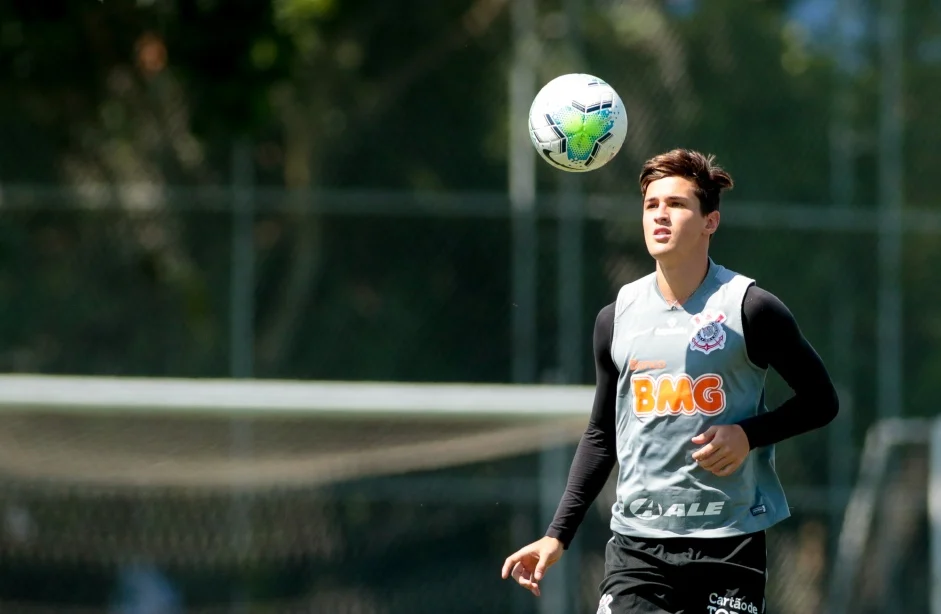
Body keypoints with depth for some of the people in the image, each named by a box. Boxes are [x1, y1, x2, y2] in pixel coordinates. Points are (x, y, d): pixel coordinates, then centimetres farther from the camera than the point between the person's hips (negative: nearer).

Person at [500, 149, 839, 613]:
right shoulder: (616, 319, 8)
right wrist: (558, 534, 11)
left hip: (731, 540, -2)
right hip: (637, 540, 3)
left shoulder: (750, 309, -4)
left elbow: (820, 400, 3)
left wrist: (749, 435, -13)